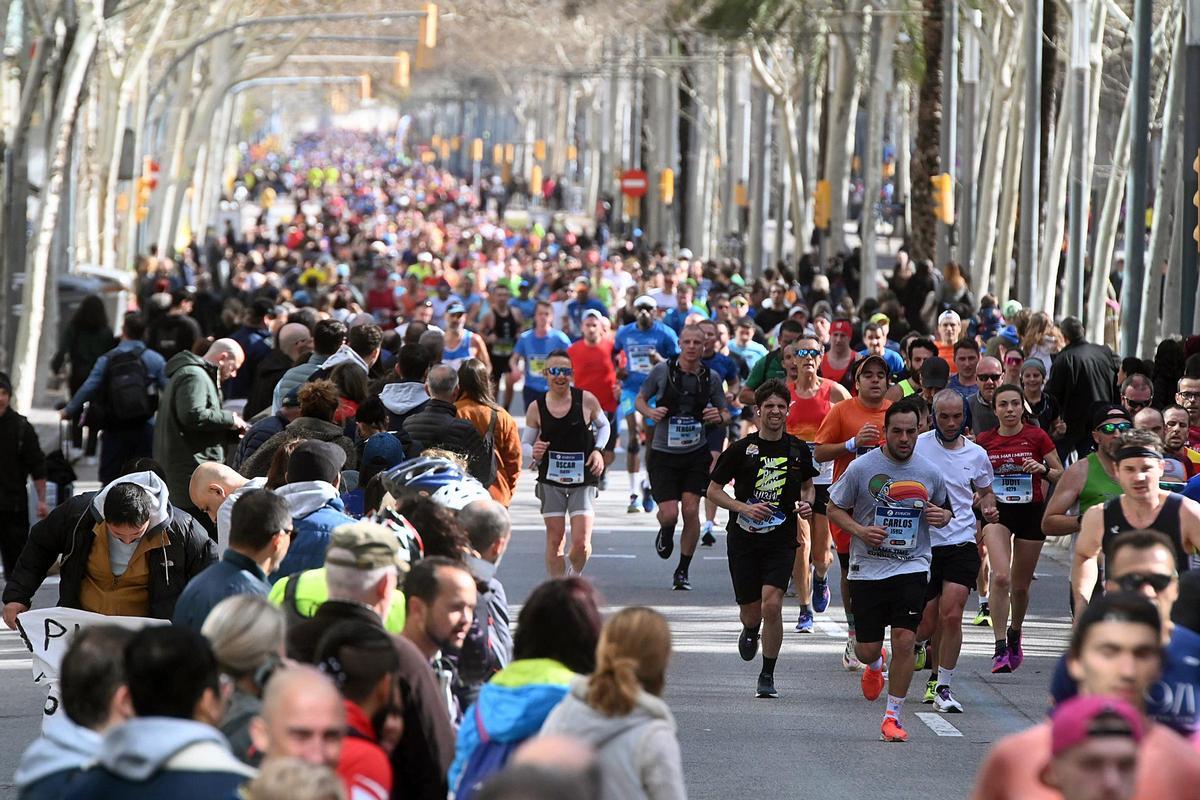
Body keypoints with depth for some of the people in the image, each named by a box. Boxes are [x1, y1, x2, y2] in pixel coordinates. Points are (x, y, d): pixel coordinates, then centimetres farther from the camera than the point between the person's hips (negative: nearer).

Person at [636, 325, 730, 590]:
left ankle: (683, 571, 9)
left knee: (691, 509, -6)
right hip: (664, 452, -1)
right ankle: (665, 534, 30)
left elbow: (725, 414, 10)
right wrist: (650, 412, -15)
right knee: (669, 513, -9)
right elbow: (640, 400, 7)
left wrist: (720, 416, -13)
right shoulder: (662, 370, -5)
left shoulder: (711, 377, 0)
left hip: (696, 453, 1)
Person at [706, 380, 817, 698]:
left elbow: (807, 485, 21)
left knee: (771, 604, -17)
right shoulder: (741, 449, -3)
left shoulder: (798, 449, 5)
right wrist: (744, 508, -14)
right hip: (744, 538, 0)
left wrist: (806, 503, -2)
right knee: (751, 613, 6)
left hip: (782, 540, 0)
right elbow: (713, 490, 1)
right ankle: (750, 632, 46)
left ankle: (768, 675, -3)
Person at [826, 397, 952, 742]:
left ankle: (893, 716, 1)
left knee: (904, 640, -14)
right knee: (867, 650, 3)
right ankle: (875, 665, 44)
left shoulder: (929, 473, 2)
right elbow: (834, 509, 3)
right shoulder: (861, 467, -5)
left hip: (912, 568, 1)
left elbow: (944, 508, 19)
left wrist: (943, 516, -5)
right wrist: (860, 530, -15)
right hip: (868, 568, -1)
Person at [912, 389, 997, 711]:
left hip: (961, 543, 1)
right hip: (922, 544, -1)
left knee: (951, 616, -14)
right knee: (926, 626, 4)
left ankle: (942, 686, -2)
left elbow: (985, 491, 22)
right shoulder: (917, 446, -3)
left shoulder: (977, 455, 5)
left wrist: (988, 507, 1)